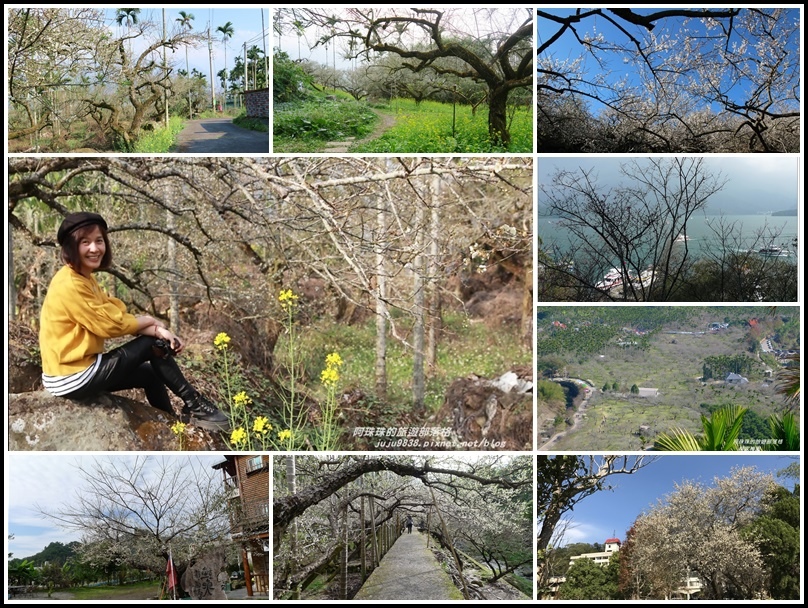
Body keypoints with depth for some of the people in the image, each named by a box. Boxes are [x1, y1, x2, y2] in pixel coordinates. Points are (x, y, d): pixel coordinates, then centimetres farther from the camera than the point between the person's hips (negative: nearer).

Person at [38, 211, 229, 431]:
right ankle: (193, 405, 6)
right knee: (154, 344, -4)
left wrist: (157, 330, -12)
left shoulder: (84, 279, 10)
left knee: (151, 373, 21)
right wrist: (151, 322, -1)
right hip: (73, 378, -10)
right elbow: (110, 324, -18)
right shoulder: (70, 285, -20)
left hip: (74, 369, 10)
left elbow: (117, 314, 4)